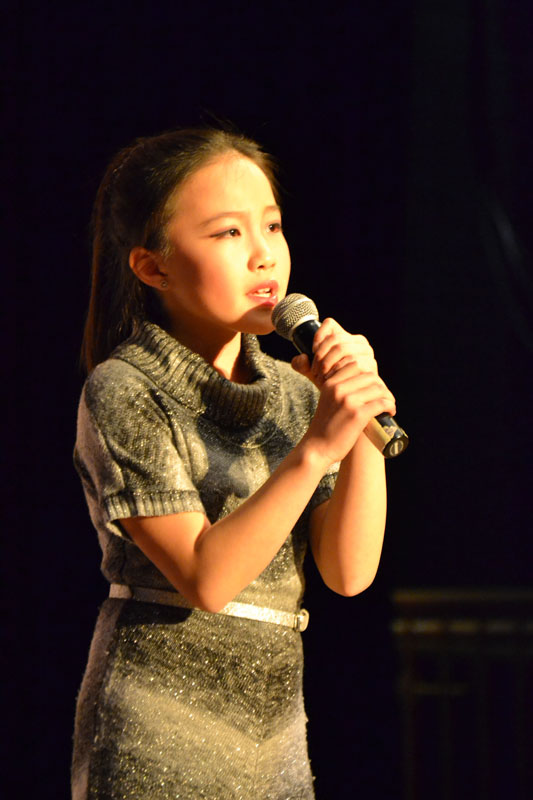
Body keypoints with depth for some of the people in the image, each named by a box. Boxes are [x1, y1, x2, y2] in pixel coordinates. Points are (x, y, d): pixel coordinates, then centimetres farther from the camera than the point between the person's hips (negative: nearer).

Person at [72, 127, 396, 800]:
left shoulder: (293, 388, 8)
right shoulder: (123, 392, -10)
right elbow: (206, 579, -19)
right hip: (160, 735, -6)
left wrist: (363, 426, -12)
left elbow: (349, 573, -1)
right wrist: (316, 447, -24)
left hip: (275, 730, 6)